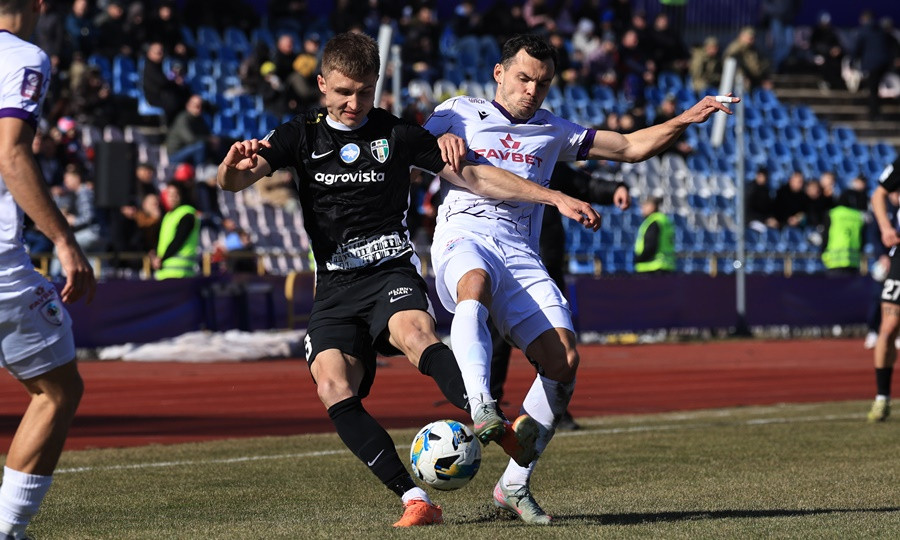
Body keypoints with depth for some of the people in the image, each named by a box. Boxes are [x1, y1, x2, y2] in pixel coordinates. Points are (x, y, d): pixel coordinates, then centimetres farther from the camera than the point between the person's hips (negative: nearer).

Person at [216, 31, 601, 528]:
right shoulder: (301, 136, 9)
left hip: (391, 272, -1)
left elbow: (473, 176, 13)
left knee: (415, 333, -35)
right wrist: (235, 165, -30)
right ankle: (415, 501, -25)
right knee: (333, 388, -23)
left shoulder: (396, 134, 8)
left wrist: (554, 198, 8)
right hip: (335, 286, 2)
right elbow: (232, 181, -4)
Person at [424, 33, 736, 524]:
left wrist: (684, 121, 15)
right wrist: (440, 143, -10)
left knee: (563, 358, -17)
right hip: (464, 235, -4)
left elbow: (630, 147, 28)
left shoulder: (550, 130, 27)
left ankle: (514, 485, -7)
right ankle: (482, 410, -61)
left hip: (521, 254, 4)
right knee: (474, 285, -42)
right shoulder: (458, 113, 18)